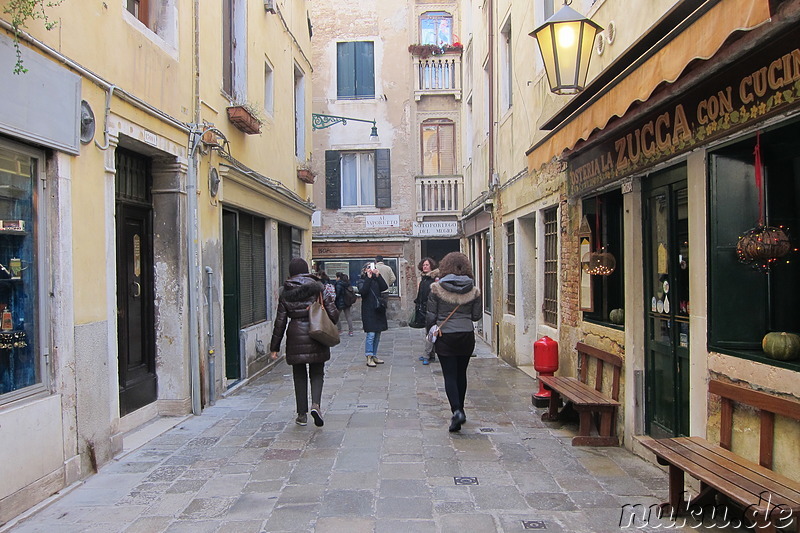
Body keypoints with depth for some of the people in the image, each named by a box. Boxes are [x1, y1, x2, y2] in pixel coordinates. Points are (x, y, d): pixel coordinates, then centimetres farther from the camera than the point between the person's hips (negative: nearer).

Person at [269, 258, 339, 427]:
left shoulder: (285, 293, 1)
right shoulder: (318, 287, -1)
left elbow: (280, 321, 1)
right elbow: (333, 313, -5)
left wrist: (274, 347, 6)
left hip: (295, 337, 1)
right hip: (316, 336, 0)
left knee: (299, 375, 13)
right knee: (317, 373, 12)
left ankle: (302, 414, 15)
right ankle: (315, 404, -10)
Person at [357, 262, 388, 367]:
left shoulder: (376, 280, 14)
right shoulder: (362, 281, 2)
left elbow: (385, 287, -4)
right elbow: (363, 291, -17)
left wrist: (378, 276, -11)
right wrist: (369, 278, -17)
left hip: (378, 310, 5)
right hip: (369, 311, -5)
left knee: (377, 335, 9)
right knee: (371, 334, -11)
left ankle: (374, 356, 18)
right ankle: (369, 358, -7)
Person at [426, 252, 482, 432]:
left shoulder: (436, 288, -9)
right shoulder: (473, 290, -2)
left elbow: (431, 315, -5)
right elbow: (477, 315, 4)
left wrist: (429, 331, 11)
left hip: (445, 337, -3)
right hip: (467, 336, 3)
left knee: (450, 376, 1)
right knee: (461, 374, 17)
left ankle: (456, 411, -15)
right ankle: (459, 409, 29)